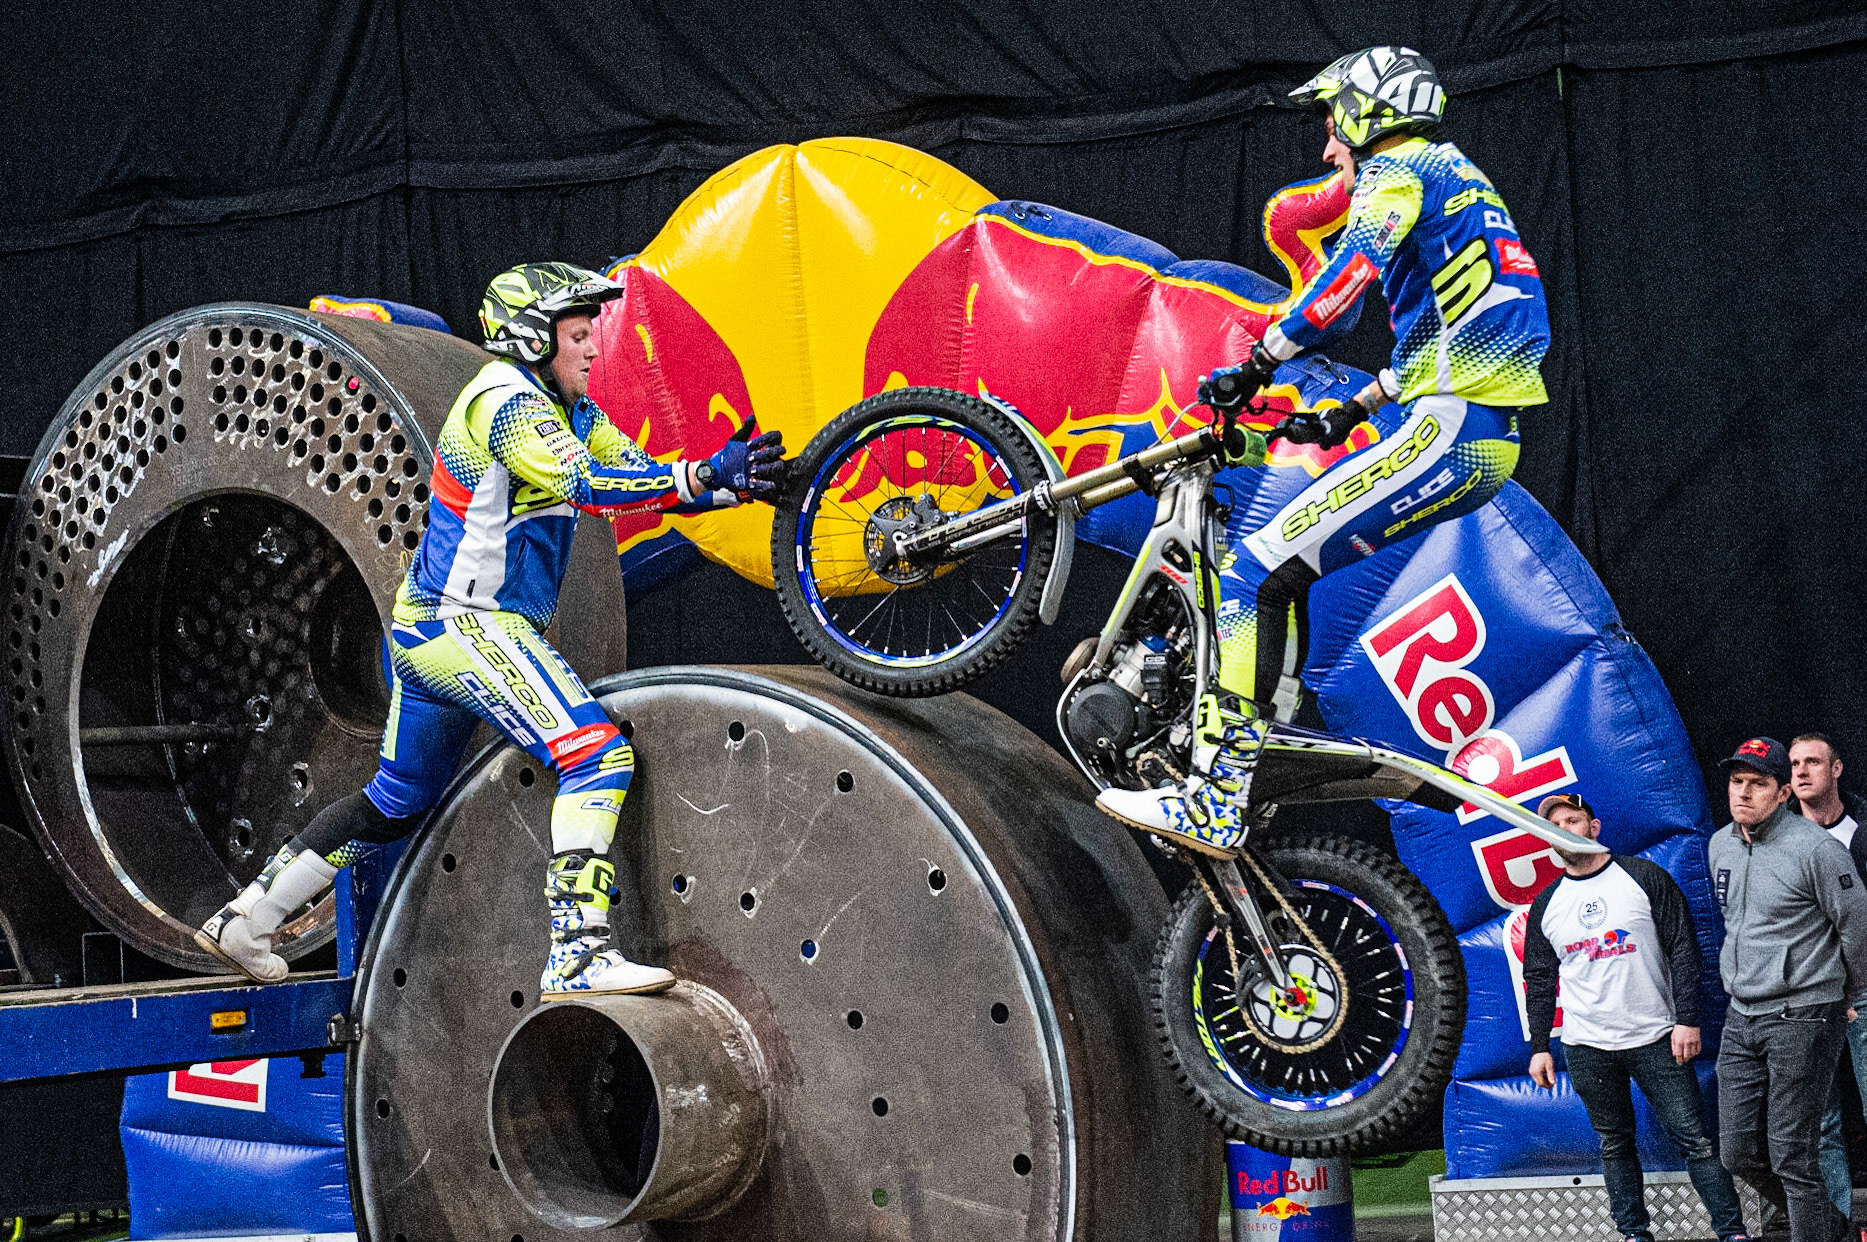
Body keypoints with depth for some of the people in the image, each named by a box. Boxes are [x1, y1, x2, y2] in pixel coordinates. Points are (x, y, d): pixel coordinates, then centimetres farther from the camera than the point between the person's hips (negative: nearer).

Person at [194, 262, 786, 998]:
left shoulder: (568, 410, 14)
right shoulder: (507, 401, -15)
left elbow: (643, 476, 9)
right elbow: (584, 488, -29)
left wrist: (738, 481, -7)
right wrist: (707, 476, -30)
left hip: (426, 630, 11)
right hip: (465, 628, -11)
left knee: (397, 801, 22)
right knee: (597, 755, -19)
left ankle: (245, 921, 31)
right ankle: (577, 954, -26)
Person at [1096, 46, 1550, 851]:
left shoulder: (1396, 170, -2)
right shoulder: (1459, 180, 28)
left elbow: (1354, 265, -22)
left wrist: (1257, 366, -20)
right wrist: (1348, 416, 34)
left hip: (1449, 427, -10)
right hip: (1487, 438, 10)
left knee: (1262, 567, -15)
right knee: (1264, 539, 19)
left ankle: (1213, 802, -21)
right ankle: (1273, 727, 20)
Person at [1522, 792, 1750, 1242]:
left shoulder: (1644, 878, 0)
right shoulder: (1546, 905, 9)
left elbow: (1683, 948, -2)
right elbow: (1538, 981, 14)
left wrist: (1687, 1019, -9)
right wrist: (1538, 1047, 8)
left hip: (1655, 1037, -3)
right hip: (1587, 1048, 3)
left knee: (1694, 1138, -4)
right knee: (1615, 1145, 6)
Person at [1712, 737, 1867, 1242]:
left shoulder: (1815, 849, -13)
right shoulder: (1721, 845, 10)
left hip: (1802, 1018, -7)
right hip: (1741, 1018, 7)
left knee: (1791, 1156, -8)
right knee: (1738, 1151, 9)